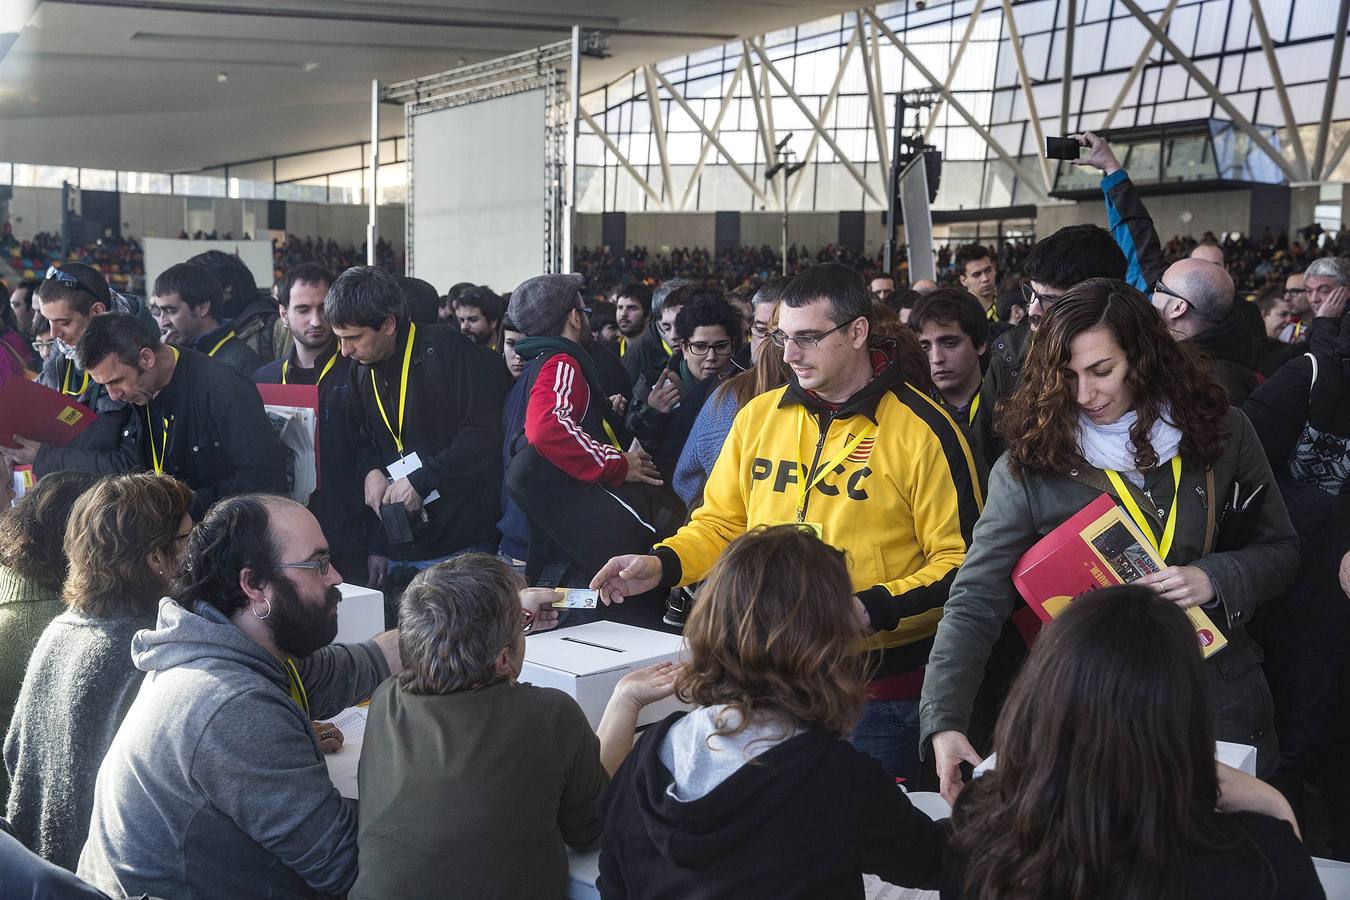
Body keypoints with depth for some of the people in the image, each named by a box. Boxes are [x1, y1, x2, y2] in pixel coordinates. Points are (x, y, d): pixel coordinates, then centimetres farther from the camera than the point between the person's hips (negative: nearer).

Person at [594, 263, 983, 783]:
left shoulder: (922, 431, -9)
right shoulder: (758, 417, 6)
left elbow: (962, 560, -10)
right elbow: (721, 522, 14)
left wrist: (876, 608, -22)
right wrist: (661, 564, -4)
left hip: (878, 694, -4)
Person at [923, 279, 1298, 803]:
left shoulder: (1221, 433, -4)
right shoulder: (1029, 465, -11)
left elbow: (1280, 551, 6)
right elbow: (974, 604, -14)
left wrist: (1215, 579, -17)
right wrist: (945, 721, -26)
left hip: (1221, 701, 2)